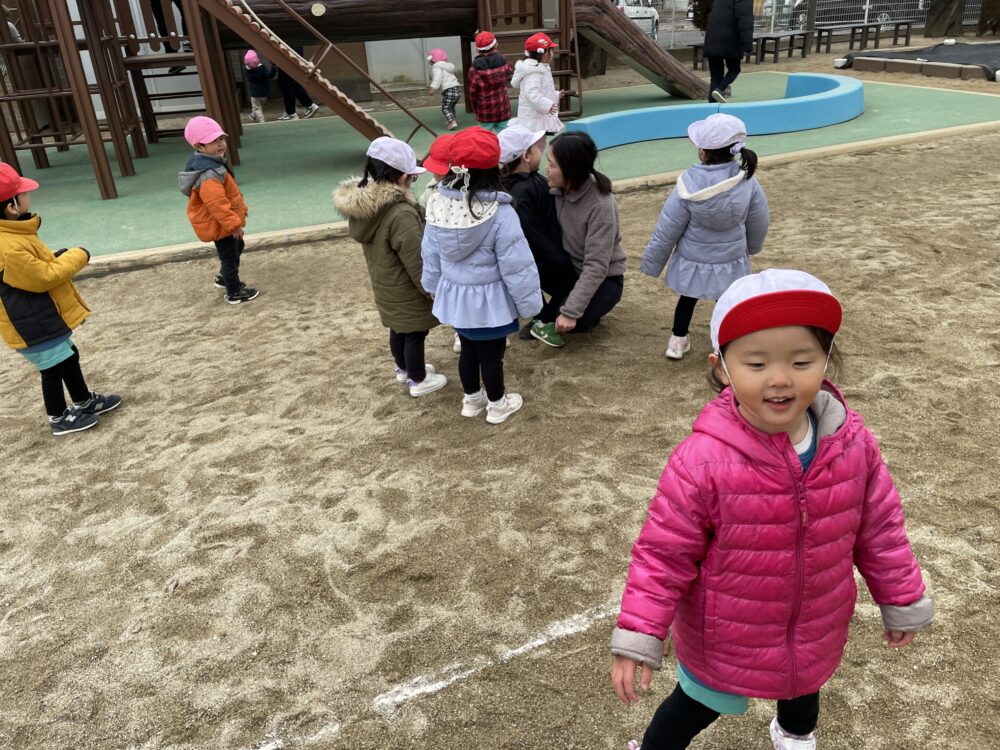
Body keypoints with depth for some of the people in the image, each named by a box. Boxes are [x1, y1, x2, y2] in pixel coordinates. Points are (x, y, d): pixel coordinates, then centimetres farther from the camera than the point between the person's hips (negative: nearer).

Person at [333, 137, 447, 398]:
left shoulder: (361, 204, -5)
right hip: (408, 293, -8)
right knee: (415, 335, 12)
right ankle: (418, 380, 30)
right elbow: (417, 265, -26)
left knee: (399, 330, 26)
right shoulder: (401, 214, -32)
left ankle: (404, 368, 47)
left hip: (385, 288, 8)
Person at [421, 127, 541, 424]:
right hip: (489, 300, -5)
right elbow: (516, 266, -21)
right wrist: (529, 302, -8)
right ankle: (497, 406, 34)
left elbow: (431, 255, 4)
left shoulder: (438, 204, -9)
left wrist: (433, 286, 20)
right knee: (491, 354, 14)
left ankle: (471, 399, 43)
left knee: (468, 349, 24)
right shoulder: (499, 213, -27)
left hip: (454, 296, 5)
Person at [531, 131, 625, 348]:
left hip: (603, 279, -6)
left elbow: (596, 266, -29)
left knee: (569, 321, -31)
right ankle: (543, 316, 2)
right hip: (567, 268, 6)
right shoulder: (558, 189, -10)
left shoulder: (601, 206, -27)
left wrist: (571, 311, -32)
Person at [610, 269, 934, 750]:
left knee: (803, 688, 34)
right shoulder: (703, 460, -32)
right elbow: (664, 553, -23)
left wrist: (901, 602, 8)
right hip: (724, 637, -4)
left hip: (815, 632, 5)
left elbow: (879, 530, -3)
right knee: (700, 703, 19)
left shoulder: (853, 445, -19)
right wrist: (638, 638, -23)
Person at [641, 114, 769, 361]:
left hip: (692, 261, -1)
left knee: (687, 298, 22)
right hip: (731, 261, 1)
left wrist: (651, 264, -2)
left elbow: (667, 230, -15)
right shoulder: (747, 181, -15)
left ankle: (678, 340, 33)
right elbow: (759, 223, 0)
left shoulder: (689, 184, -23)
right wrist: (750, 247, 21)